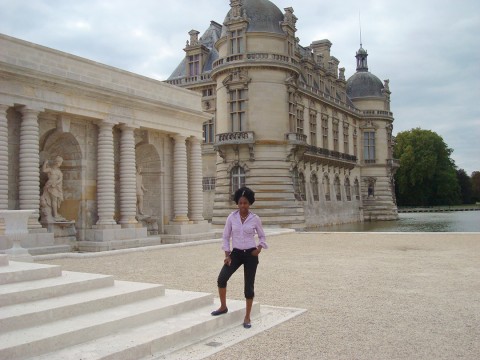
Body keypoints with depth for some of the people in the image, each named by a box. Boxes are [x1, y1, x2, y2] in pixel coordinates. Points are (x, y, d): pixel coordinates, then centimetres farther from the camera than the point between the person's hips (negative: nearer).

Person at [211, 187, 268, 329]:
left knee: (249, 286, 0)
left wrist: (259, 248, -11)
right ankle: (223, 307, 7)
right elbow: (226, 237, 3)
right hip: (236, 253, 1)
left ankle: (247, 317, 14)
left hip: (250, 254, -1)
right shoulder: (231, 217, -3)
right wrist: (227, 255, -5)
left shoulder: (255, 219, -5)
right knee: (221, 279, -15)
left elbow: (262, 236, 8)